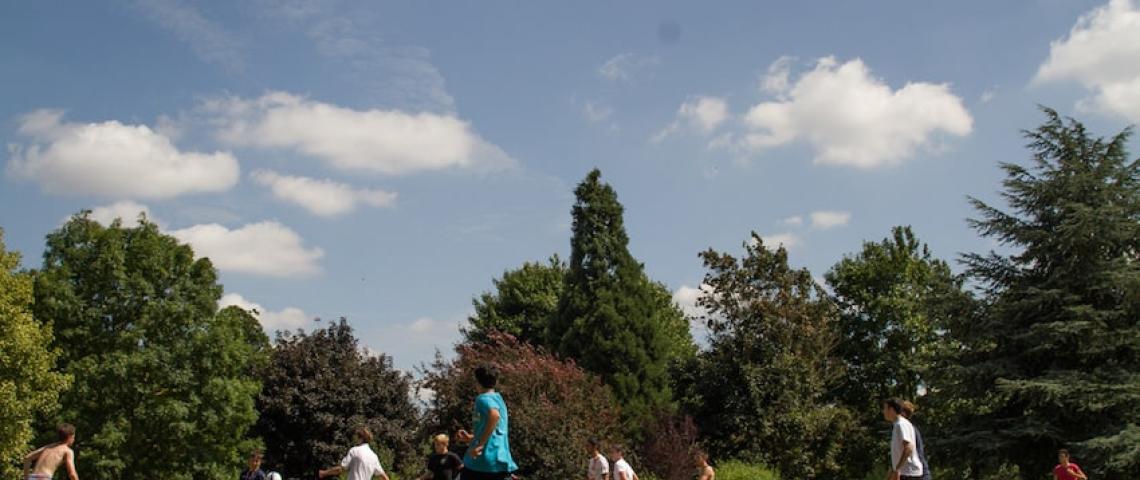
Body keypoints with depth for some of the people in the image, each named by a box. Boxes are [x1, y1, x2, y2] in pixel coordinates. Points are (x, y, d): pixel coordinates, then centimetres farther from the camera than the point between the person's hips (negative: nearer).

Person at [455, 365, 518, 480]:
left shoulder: (484, 398, -6)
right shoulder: (499, 399, 20)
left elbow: (494, 415, -28)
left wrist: (479, 444, -26)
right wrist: (471, 438, 27)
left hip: (484, 459, -7)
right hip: (502, 459, 8)